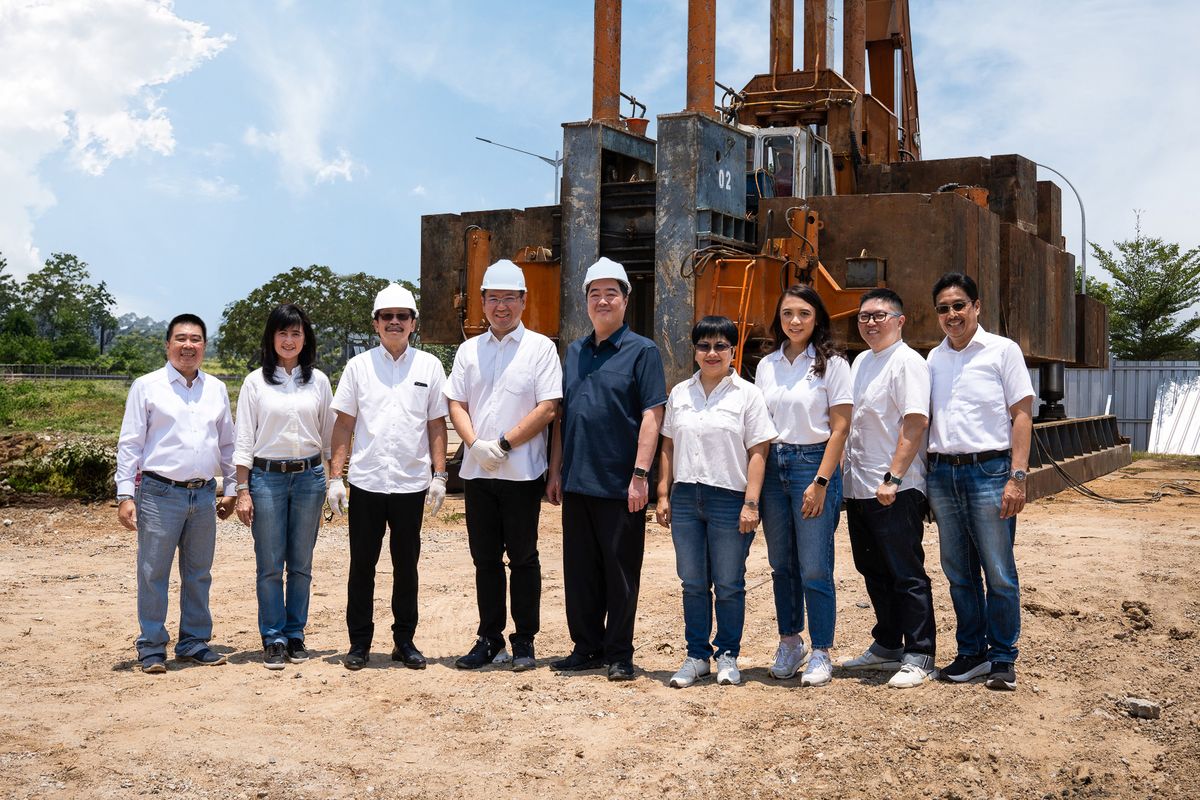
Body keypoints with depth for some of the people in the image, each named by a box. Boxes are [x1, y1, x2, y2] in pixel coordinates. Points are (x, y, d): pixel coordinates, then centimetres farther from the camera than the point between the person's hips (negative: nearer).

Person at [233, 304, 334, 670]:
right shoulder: (255, 382, 1)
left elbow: (329, 434, 11)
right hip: (267, 476, -2)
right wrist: (243, 490, -5)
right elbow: (244, 440, 0)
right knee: (269, 566, 1)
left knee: (301, 564, 8)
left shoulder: (318, 381, 6)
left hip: (309, 476, 2)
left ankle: (295, 635, 18)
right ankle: (273, 639, 10)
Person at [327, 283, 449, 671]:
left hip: (411, 484, 0)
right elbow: (344, 425, 5)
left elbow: (437, 424, 6)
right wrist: (335, 477, -1)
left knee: (406, 567, 9)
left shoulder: (429, 366, 6)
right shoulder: (358, 366, 5)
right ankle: (359, 642, 17)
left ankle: (404, 640, 20)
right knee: (361, 566, 6)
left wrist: (439, 476, -2)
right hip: (365, 483, 0)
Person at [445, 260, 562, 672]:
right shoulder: (469, 350, 13)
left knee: (523, 558, 3)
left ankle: (524, 641, 13)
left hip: (522, 472, -4)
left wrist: (504, 444, -13)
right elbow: (456, 403, 10)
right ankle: (489, 639, 20)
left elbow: (548, 408, -8)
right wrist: (475, 444, -8)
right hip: (477, 471, 4)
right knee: (485, 558, 10)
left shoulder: (540, 347, -1)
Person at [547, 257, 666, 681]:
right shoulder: (574, 351, 14)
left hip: (620, 485, -5)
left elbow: (651, 416, -10)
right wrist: (555, 471, 12)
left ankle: (619, 654, 15)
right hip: (577, 482, 6)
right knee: (579, 571, 12)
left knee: (620, 573, 3)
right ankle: (587, 647, 24)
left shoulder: (641, 351, -4)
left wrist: (640, 475, -17)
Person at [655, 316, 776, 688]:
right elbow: (668, 447, 14)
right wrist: (663, 495, 7)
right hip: (685, 497, 4)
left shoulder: (748, 394, -1)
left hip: (729, 499, -3)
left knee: (728, 585, 4)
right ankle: (697, 656, 19)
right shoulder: (680, 393, 11)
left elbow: (758, 452, -5)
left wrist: (751, 503, -12)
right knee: (693, 583, 9)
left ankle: (728, 656, 18)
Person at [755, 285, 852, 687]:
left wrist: (820, 481, -13)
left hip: (814, 463, -4)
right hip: (772, 467, 5)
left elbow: (839, 428, -6)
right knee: (782, 565, 10)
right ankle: (789, 644, 23)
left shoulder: (832, 364, -2)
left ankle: (821, 654, 6)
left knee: (814, 568, -5)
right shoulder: (767, 365, 10)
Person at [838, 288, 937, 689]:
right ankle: (887, 646, 29)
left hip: (895, 491, -9)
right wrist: (842, 474, 16)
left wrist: (892, 479, -24)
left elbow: (916, 422, -19)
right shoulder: (860, 362, 16)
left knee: (906, 574, -2)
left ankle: (918, 656, 6)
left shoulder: (907, 362, -10)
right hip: (858, 487, 9)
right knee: (874, 572, 16)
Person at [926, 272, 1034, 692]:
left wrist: (1017, 476, -13)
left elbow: (1021, 415, -5)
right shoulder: (934, 358, 12)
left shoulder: (1002, 350, -2)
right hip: (942, 472, 5)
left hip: (989, 471, -5)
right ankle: (972, 653, 22)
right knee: (959, 573, 11)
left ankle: (1003, 658, 11)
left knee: (999, 574, 0)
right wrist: (925, 476, 8)